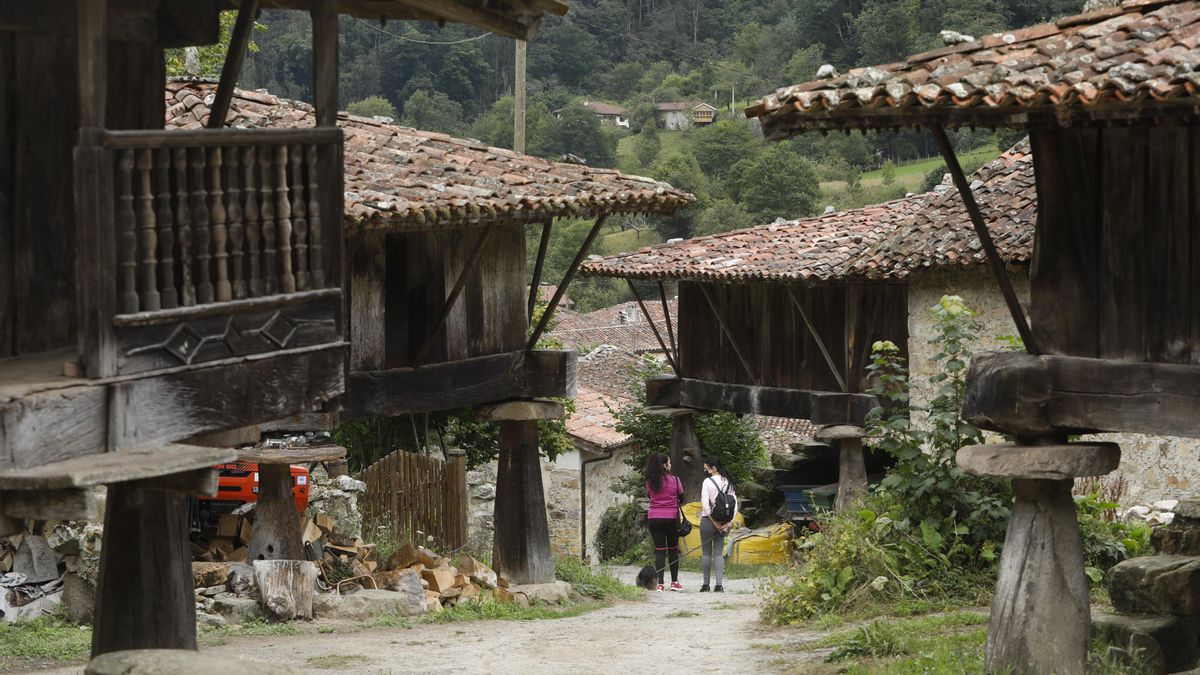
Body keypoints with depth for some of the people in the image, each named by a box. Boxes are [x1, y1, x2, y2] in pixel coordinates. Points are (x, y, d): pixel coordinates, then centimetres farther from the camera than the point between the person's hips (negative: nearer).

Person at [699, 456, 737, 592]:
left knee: (706, 553, 6)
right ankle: (719, 585, 0)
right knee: (719, 553, 8)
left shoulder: (708, 481, -11)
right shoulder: (728, 483, 7)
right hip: (724, 522, 5)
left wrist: (715, 523, -13)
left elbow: (705, 505, -16)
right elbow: (735, 505, 4)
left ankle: (706, 584, 9)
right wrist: (728, 523, -2)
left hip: (708, 520, -5)